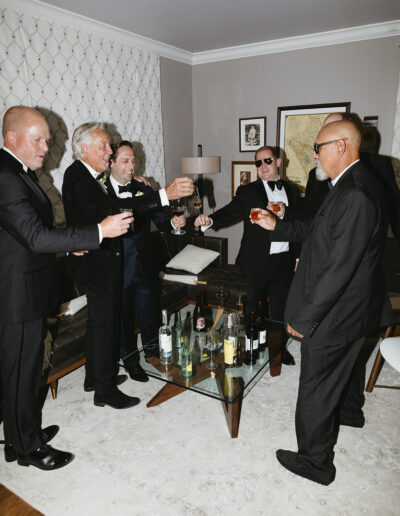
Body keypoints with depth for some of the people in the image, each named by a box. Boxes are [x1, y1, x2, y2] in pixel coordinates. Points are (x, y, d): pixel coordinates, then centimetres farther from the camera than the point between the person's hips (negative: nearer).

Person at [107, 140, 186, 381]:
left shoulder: (143, 189, 4)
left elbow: (160, 219, -3)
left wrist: (174, 222, -24)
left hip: (146, 266, 3)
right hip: (119, 269, -3)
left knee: (151, 314, 17)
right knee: (124, 317, 13)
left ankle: (153, 352, 40)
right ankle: (130, 360, 34)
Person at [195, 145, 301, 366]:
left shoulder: (292, 190, 9)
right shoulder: (247, 192, -1)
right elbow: (230, 212, -15)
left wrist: (299, 257, 8)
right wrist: (209, 220, -36)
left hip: (284, 261, 3)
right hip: (256, 262, -3)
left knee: (281, 308, 15)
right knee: (251, 309, 7)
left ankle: (280, 348, 35)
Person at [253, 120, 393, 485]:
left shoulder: (355, 195, -30)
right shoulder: (356, 184, 4)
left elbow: (338, 268, -31)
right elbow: (321, 232, 13)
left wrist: (303, 318, -24)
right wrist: (278, 225, 10)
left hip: (335, 313, -10)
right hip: (351, 306, 10)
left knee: (315, 389, 7)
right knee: (344, 364, 33)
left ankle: (315, 462, 28)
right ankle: (349, 412, 60)